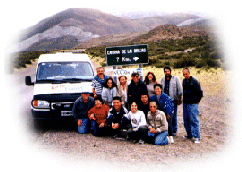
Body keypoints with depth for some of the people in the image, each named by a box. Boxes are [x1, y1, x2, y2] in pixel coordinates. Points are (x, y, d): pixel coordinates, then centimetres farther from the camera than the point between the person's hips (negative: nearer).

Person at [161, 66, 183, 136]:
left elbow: (180, 89, 1)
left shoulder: (176, 78, 0)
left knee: (173, 116, 1)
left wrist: (179, 99, -2)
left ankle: (174, 130, 12)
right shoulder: (163, 79, 12)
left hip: (173, 100, -3)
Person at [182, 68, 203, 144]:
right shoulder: (184, 80, 10)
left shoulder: (194, 81, -12)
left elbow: (200, 92, -7)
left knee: (194, 120, -8)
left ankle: (197, 137, -5)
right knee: (186, 120, 11)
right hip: (185, 103, 7)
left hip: (193, 104, -7)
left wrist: (197, 101, -3)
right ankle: (189, 135, 24)